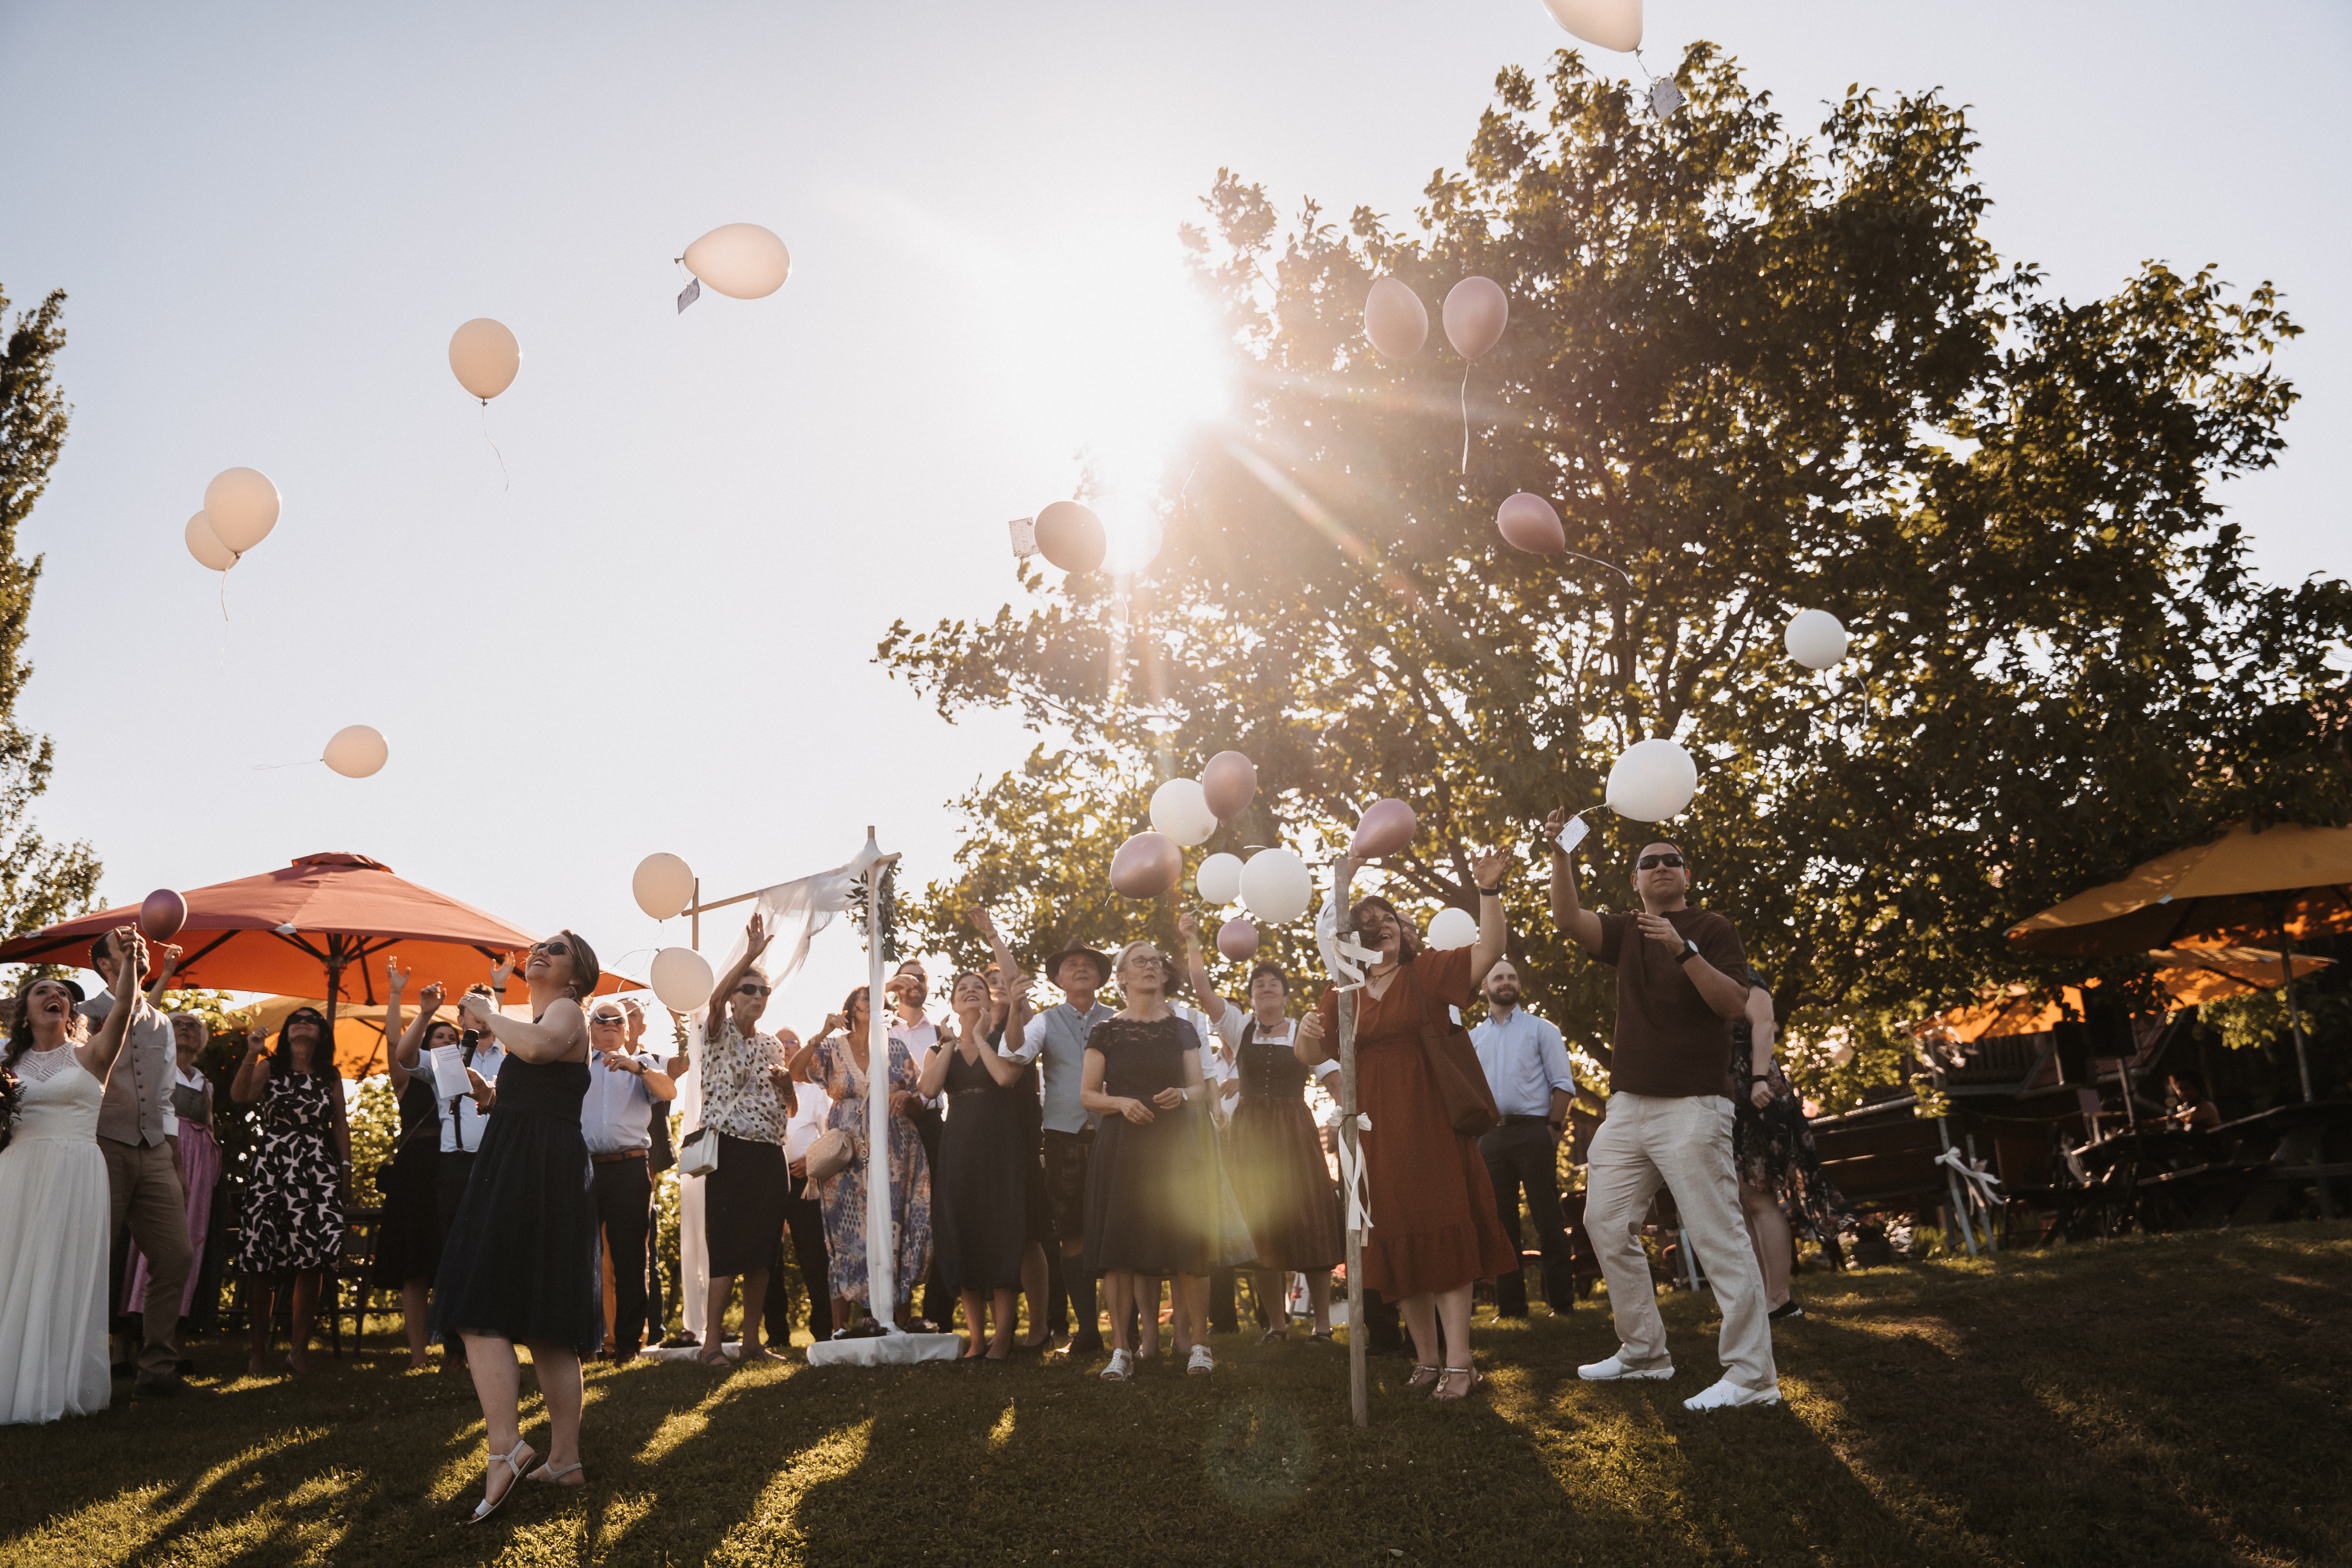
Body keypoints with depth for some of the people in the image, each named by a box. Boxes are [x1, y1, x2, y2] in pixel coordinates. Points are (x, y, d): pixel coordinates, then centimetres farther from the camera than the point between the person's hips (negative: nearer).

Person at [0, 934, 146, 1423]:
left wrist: (130, 961, -30)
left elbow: (121, 1011, -14)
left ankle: (60, 1387, 4)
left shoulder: (90, 1055, 5)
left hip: (76, 1175, -3)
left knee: (66, 1276, -2)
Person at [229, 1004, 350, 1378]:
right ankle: (259, 1350, 6)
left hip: (317, 1171, 2)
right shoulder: (269, 1068, 8)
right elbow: (239, 1096, -11)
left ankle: (300, 1347, 3)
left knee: (313, 1261, -6)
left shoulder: (330, 1077, 15)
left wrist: (345, 1167, 9)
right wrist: (251, 1054, -22)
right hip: (271, 1168, -2)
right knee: (262, 1262, -4)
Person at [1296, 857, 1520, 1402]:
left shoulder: (1428, 974, 1)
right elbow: (1313, 1057, 9)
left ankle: (1458, 1362, -5)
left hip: (1429, 1124, -3)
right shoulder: (1343, 995, 10)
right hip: (1373, 1131, 4)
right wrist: (1307, 1033, -14)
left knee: (1441, 1234, -7)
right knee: (1396, 1244, 7)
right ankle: (1427, 1358, 18)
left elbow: (1491, 949, -11)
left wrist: (1489, 892, -24)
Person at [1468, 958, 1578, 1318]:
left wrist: (1553, 1127, -9)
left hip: (1532, 1131, -4)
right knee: (1501, 1221, 5)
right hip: (1490, 1136, 4)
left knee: (1548, 1218, -5)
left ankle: (1561, 1299, -1)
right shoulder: (1473, 1039, 17)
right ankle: (1511, 1305, 10)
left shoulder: (1541, 1029, 8)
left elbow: (1563, 1083, 1)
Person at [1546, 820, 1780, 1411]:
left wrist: (1684, 951, -23)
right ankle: (1643, 1352, 18)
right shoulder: (1626, 933, 15)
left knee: (1718, 1236, -10)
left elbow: (1736, 1003, -12)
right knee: (1606, 1222, 8)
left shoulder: (1711, 929, 1)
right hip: (1628, 1104, 7)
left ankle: (1751, 1375, -8)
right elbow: (1567, 918, -2)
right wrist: (1559, 853, -14)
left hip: (1691, 1107, -7)